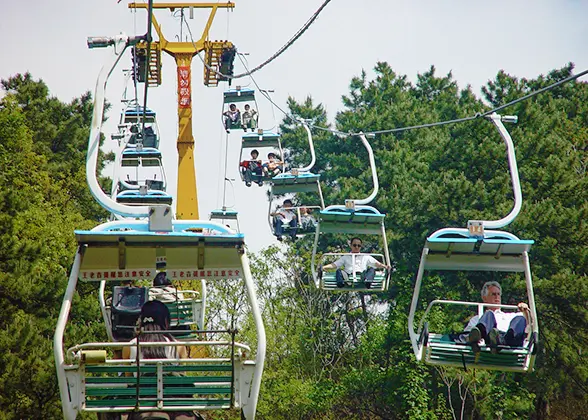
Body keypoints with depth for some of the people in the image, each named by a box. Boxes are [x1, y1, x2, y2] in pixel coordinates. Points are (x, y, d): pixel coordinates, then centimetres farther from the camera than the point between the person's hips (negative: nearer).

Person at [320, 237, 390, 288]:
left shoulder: (366, 257, 29)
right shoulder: (345, 257, 29)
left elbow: (376, 264, 19)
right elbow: (334, 265, 20)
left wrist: (385, 266, -2)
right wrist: (323, 268, 3)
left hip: (361, 275, 0)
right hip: (348, 276, 0)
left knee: (371, 269, -24)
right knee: (339, 271, -25)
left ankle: (367, 282, -55)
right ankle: (341, 283, -57)